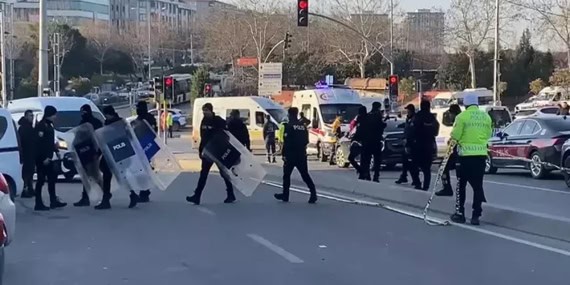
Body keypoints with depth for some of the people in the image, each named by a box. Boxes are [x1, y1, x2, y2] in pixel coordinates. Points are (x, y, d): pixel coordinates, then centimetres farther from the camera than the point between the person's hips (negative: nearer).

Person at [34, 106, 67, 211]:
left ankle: (54, 201, 20)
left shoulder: (49, 125, 15)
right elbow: (39, 143, -19)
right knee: (41, 180, -5)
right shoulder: (40, 126, -14)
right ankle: (38, 204, -1)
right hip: (42, 158, -9)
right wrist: (44, 158, -21)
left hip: (48, 157, 9)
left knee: (52, 178, 12)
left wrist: (56, 151, 12)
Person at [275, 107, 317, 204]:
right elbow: (306, 141, 12)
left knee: (286, 174, 9)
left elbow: (286, 142, -15)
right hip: (302, 155, 5)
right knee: (305, 174, 6)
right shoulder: (303, 126, 8)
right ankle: (313, 193, -8)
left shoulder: (289, 126, -11)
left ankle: (285, 195, 16)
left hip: (291, 155, -5)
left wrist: (284, 154, -11)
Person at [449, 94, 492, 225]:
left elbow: (455, 136, -9)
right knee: (478, 185, 8)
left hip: (466, 154, -4)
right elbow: (488, 134, 10)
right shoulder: (486, 116, 5)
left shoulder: (462, 116, -9)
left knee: (461, 185, 9)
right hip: (481, 154, 4)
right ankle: (476, 215, 7)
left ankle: (460, 213, 11)